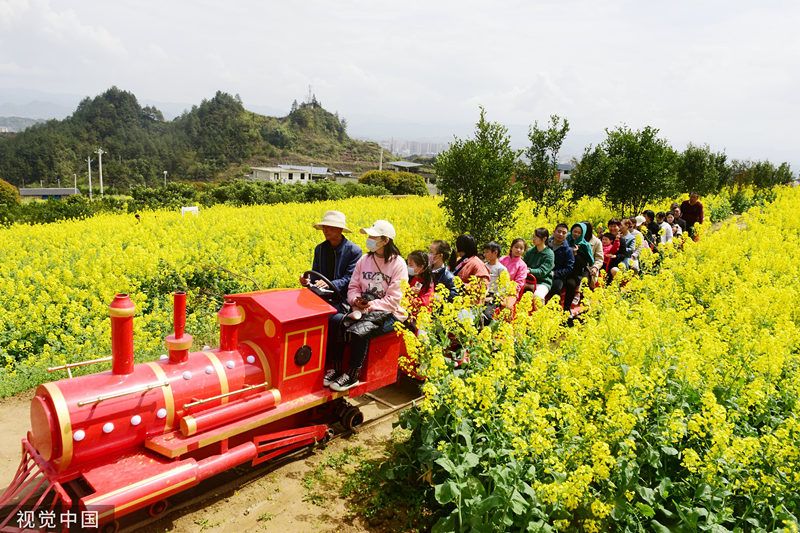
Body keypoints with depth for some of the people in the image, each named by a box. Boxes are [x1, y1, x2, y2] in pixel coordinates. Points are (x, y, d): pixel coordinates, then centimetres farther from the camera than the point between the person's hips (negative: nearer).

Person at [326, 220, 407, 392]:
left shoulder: (398, 264, -10)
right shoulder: (364, 260, 7)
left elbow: (393, 299, -13)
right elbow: (353, 287, 8)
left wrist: (372, 305, -22)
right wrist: (356, 299, -14)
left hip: (388, 313, -5)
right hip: (363, 310, 6)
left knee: (359, 331, -32)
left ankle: (353, 375, -16)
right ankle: (336, 368, -8)